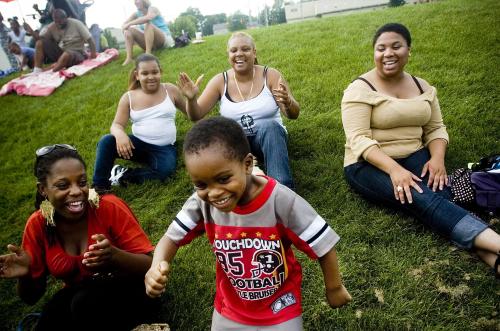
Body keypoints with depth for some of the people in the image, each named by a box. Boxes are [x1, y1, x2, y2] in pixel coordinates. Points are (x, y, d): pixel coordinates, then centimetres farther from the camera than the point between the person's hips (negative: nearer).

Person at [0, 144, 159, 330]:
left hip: (127, 290, -2)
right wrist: (25, 275, -21)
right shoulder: (37, 224, -9)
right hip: (79, 296, 3)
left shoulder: (111, 208, -21)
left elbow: (149, 265, -19)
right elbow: (31, 297, 1)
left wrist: (114, 255, -38)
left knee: (85, 303, -29)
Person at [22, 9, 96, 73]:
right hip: (61, 53, 6)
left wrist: (93, 53, -21)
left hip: (77, 54, -6)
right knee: (40, 43, -11)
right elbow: (40, 38, 1)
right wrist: (31, 32, -19)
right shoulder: (52, 27, 2)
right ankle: (36, 72, -18)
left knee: (67, 54, -41)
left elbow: (89, 38, -12)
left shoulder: (76, 24, -10)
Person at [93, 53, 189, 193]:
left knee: (166, 169, -35)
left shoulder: (170, 90, 2)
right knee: (106, 141, -25)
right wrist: (119, 134, -27)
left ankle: (124, 175, -15)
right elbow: (117, 124, -5)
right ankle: (99, 187, -13)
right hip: (138, 144, 1)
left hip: (164, 148, -1)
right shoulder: (129, 97, 1)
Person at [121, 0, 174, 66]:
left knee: (148, 24, -30)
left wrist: (129, 24, -32)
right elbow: (124, 24, 3)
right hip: (150, 43, 6)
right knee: (128, 30, -3)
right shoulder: (136, 14, 6)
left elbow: (148, 18, -35)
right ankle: (129, 58, -18)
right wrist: (125, 27, -20)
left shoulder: (152, 9, -11)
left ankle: (148, 54, -38)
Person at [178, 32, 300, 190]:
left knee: (270, 125, -34)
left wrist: (288, 103, -34)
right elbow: (196, 116, -5)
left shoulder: (270, 75, -5)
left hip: (269, 136, -1)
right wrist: (191, 99, -27)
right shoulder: (220, 81, -1)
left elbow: (293, 115, -10)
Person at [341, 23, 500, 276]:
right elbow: (358, 140, -17)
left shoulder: (422, 87, 11)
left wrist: (437, 158, -12)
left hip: (414, 157, 5)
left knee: (440, 191, -27)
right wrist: (394, 169, -30)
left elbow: (436, 128, 10)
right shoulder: (360, 89, -7)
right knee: (422, 198, -31)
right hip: (369, 165, -5)